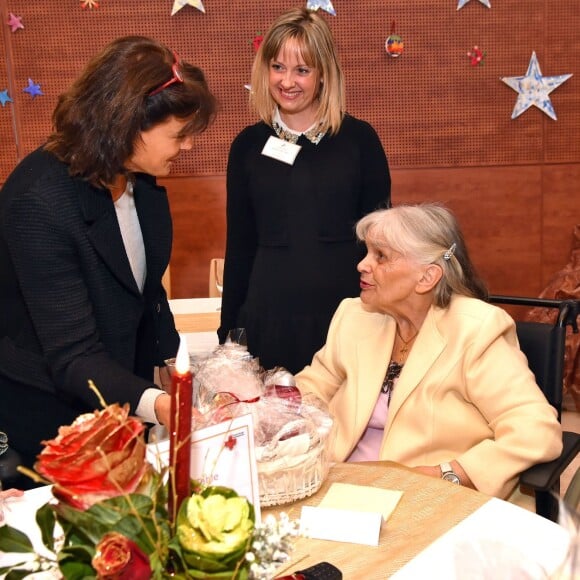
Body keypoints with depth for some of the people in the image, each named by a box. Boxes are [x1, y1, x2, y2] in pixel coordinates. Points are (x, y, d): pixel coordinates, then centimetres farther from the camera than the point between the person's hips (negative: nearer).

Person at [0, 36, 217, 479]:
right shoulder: (40, 202, -30)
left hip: (120, 390, 7)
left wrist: (168, 359, 7)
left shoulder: (140, 179, -7)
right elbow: (73, 356, -32)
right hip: (52, 409, -7)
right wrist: (152, 404, -48)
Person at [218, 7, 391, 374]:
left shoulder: (358, 138, 0)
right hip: (268, 315, 1)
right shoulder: (249, 144, 4)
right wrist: (228, 330, 8)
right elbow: (239, 245, 8)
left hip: (345, 312, -1)